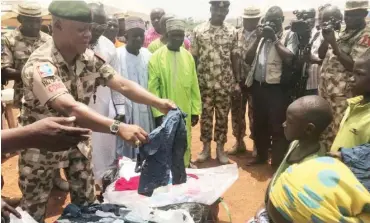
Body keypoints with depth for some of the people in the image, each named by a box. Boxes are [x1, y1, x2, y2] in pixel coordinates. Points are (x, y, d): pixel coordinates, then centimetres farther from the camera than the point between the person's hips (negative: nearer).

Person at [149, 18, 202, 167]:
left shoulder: (188, 56, 5)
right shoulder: (157, 57, -7)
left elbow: (194, 85, 7)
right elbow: (153, 88, -8)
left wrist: (196, 110, 6)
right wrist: (158, 113, -12)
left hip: (185, 112, 4)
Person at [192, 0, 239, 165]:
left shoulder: (232, 32, 2)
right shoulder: (198, 30, -1)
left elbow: (234, 58, 6)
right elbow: (194, 57, 1)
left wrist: (237, 81, 3)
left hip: (225, 83, 1)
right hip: (204, 83, 0)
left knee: (222, 116, 8)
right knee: (205, 115, 8)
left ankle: (220, 148, 21)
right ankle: (206, 147, 21)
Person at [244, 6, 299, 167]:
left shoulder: (289, 35, 1)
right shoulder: (262, 36, 14)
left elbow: (289, 59, -15)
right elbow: (248, 59, 7)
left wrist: (275, 39, -11)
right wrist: (258, 39, -2)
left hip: (277, 87, -5)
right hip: (258, 85, 6)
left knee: (277, 126, -1)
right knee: (259, 123, 16)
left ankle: (277, 162, 11)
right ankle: (261, 155, 33)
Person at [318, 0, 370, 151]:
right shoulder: (344, 32, 14)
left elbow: (353, 66, -20)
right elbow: (322, 55, 14)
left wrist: (334, 44, -20)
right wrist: (326, 39, -4)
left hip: (341, 94, -7)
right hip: (326, 90, 8)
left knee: (335, 134, -4)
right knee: (323, 131, 14)